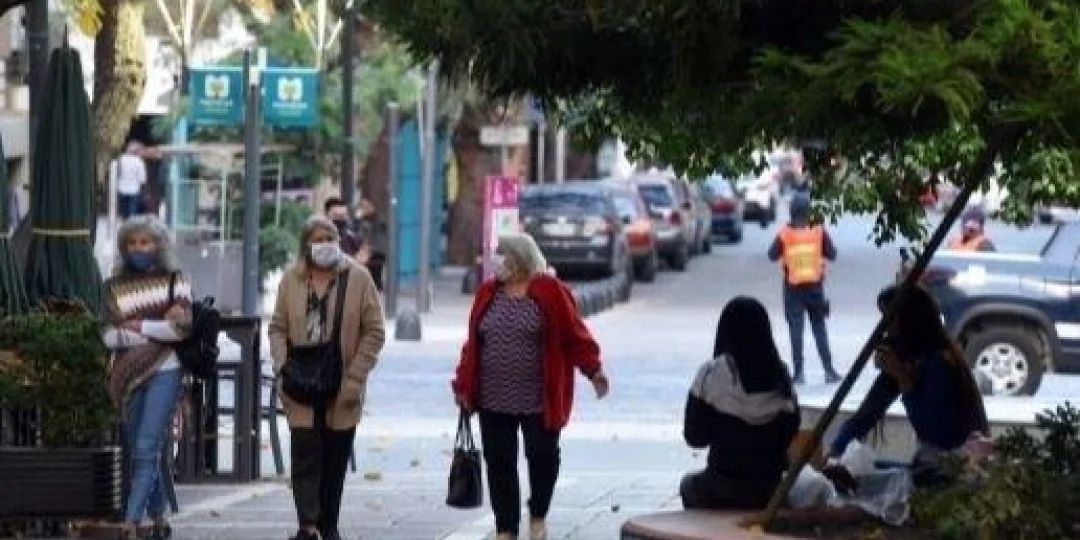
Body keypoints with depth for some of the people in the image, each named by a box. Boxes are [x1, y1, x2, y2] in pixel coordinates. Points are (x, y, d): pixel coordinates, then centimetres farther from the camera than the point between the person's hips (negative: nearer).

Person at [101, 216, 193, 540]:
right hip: (127, 373, 4)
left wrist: (135, 325, -6)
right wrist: (158, 328, -8)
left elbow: (182, 328, -8)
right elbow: (108, 336, -1)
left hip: (164, 371, -4)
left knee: (146, 450, -12)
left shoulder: (174, 281, 4)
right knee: (140, 452, 8)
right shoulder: (115, 286, 10)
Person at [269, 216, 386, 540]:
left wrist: (355, 378, -10)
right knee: (305, 456, -7)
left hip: (342, 390, 0)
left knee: (335, 459, 7)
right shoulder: (292, 280, 6)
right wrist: (282, 370, -6)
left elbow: (374, 333, -3)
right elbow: (278, 328, 8)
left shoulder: (357, 279, -2)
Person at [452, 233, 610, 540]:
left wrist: (593, 369, -14)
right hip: (494, 399, 4)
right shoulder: (488, 293, 9)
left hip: (539, 399, -4)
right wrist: (463, 383, 9)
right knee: (499, 464, 4)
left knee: (542, 455, -2)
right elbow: (473, 343, 12)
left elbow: (574, 335, -5)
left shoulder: (550, 291, -4)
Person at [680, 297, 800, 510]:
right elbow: (790, 434, 2)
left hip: (723, 492, -3)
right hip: (771, 491, 3)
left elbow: (694, 436, -8)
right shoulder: (780, 377, -5)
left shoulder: (712, 374, -15)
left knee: (688, 484, 31)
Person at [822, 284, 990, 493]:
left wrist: (903, 378, -26)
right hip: (930, 469, 7)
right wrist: (833, 456, -14)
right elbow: (865, 415, 0)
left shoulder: (940, 361, -20)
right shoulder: (902, 360, 3)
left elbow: (931, 432, -24)